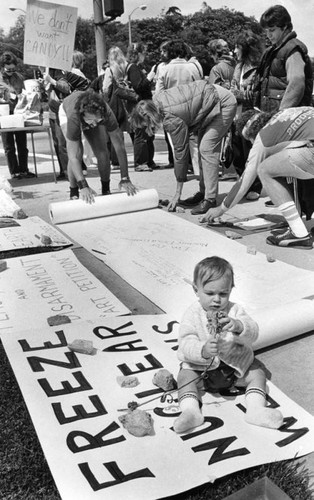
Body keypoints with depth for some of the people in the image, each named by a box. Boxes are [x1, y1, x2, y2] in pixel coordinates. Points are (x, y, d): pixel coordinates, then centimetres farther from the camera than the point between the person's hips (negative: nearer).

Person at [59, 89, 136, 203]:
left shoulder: (106, 113, -41)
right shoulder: (73, 118, -46)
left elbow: (120, 147, -37)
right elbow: (73, 157, -47)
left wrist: (125, 179, -42)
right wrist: (83, 186, -56)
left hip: (93, 113, 2)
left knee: (102, 151, -14)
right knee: (77, 153, -22)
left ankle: (106, 190, 6)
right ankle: (74, 194, -5)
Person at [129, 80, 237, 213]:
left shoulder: (171, 120, -30)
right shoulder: (156, 100, -9)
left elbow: (180, 153, -24)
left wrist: (177, 194, -18)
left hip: (223, 104, -9)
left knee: (207, 149, -16)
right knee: (202, 148, 6)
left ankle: (210, 198, -12)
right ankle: (204, 192, 12)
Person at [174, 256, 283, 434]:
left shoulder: (235, 310, -4)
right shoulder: (192, 315, -12)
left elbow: (253, 333, -17)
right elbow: (186, 345, -22)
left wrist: (238, 326, -41)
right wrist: (203, 351, -45)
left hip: (235, 365, 2)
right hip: (201, 369, -2)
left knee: (257, 373, -9)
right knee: (185, 377, -23)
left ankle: (256, 408, -15)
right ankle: (191, 411, -32)